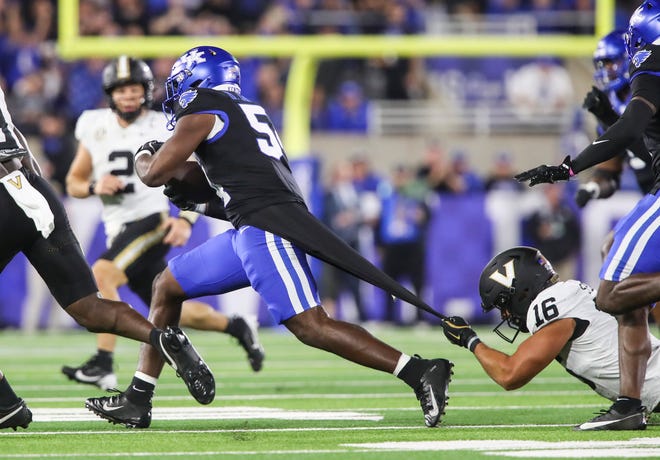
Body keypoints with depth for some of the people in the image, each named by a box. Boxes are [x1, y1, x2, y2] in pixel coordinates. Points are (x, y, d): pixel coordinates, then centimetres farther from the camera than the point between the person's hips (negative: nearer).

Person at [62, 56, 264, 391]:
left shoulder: (165, 129, -6)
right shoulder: (95, 127, 6)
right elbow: (73, 183, 13)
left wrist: (186, 219, -16)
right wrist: (95, 187, -10)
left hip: (152, 222, -6)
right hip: (119, 231, 6)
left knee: (100, 275, -27)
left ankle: (102, 365, -29)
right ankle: (234, 327, 37)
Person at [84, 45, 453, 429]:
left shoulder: (202, 112, -1)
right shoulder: (248, 113, 24)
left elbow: (155, 174, 2)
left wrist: (144, 157, 23)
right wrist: (197, 202, 28)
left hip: (266, 227, -10)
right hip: (250, 231, 10)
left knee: (311, 327, -17)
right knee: (167, 286, 17)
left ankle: (422, 373, -21)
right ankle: (137, 401, 20)